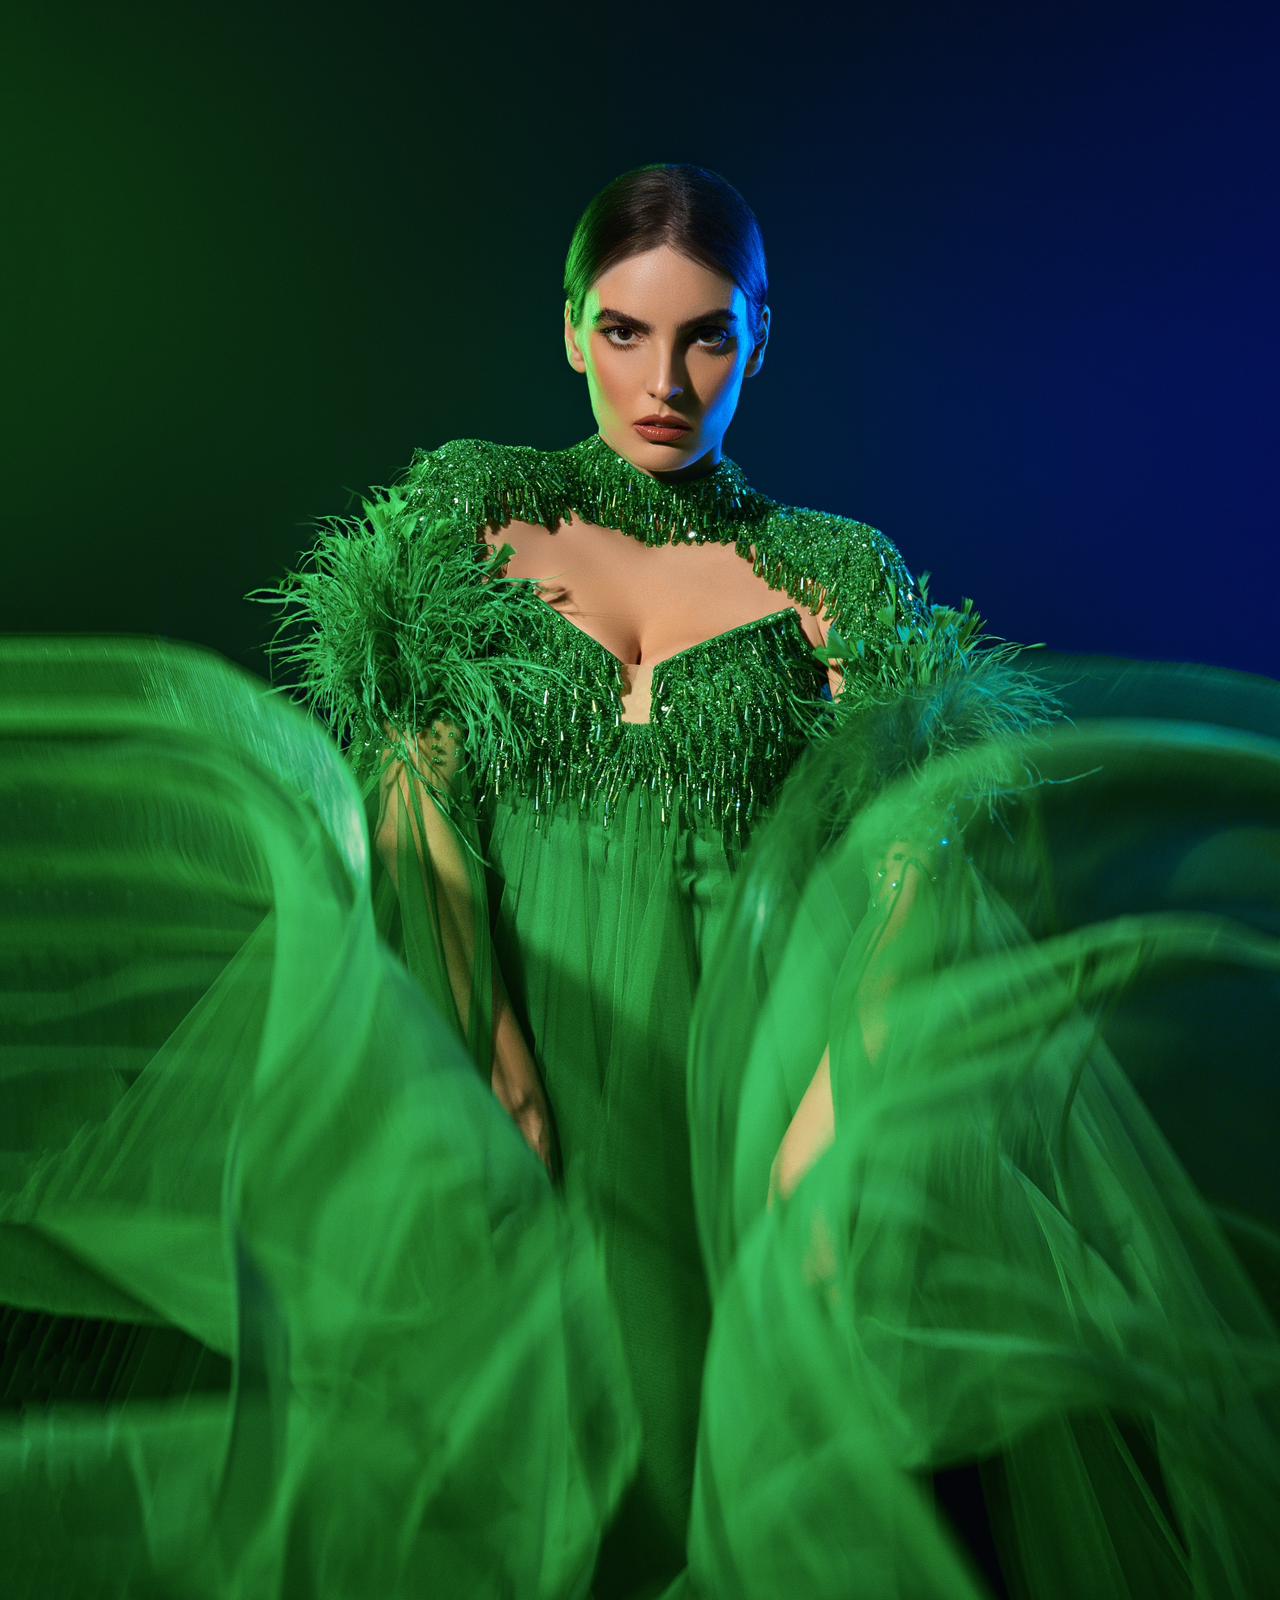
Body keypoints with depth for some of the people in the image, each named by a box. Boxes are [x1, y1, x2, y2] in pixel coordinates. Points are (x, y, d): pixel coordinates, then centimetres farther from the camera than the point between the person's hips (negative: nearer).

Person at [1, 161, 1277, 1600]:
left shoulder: (836, 577, 4)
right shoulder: (469, 512, 7)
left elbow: (891, 860, -7)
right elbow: (414, 796, -2)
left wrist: (827, 1117, -23)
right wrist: (484, 1028, -16)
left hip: (729, 1074, 0)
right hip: (515, 1061, 1)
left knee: (734, 1439, 1)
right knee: (517, 1455, 7)